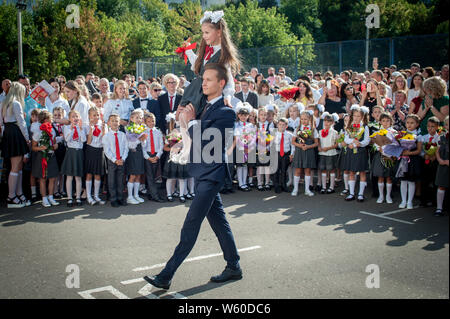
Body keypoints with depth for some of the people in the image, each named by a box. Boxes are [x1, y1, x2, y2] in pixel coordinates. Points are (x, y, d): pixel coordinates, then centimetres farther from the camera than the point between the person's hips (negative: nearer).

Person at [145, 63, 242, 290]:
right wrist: (186, 120, -1)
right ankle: (233, 268, 27)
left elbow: (205, 142, -22)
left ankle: (166, 276, -5)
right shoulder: (205, 106, 12)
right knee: (218, 221, 15)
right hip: (202, 173, 9)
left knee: (191, 225, -8)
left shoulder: (226, 112, -15)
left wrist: (191, 121, -12)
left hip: (211, 174, -9)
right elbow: (193, 135, 17)